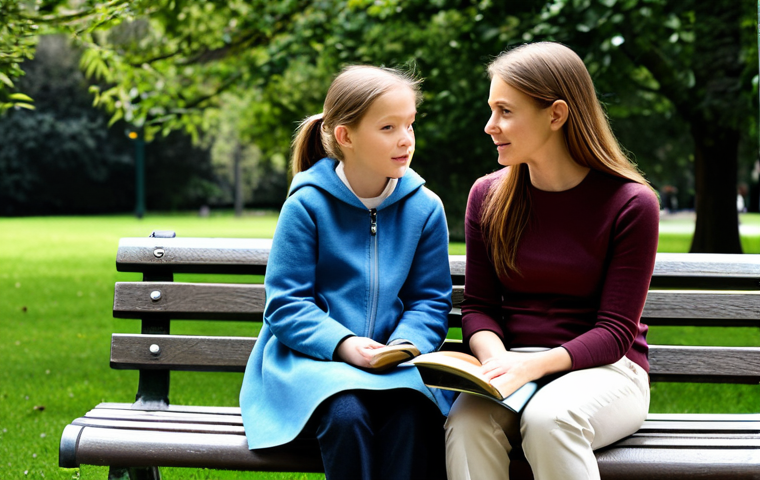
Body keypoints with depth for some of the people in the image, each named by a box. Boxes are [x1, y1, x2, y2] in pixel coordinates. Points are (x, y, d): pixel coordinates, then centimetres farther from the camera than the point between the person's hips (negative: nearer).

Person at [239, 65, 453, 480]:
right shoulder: (307, 205, -6)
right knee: (346, 414, -34)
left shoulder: (425, 208, 3)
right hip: (313, 355, -2)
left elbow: (431, 300, 8)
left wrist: (404, 345, -14)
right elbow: (286, 305, -6)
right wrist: (343, 344, -21)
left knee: (412, 415, -31)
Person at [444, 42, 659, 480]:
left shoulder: (630, 203, -7)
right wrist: (496, 359, -15)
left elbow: (614, 332, -8)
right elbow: (479, 306, 8)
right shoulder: (488, 196, 6)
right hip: (516, 366, 3)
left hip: (604, 370, -3)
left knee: (549, 418, -36)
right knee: (467, 420, -30)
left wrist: (532, 365, -24)